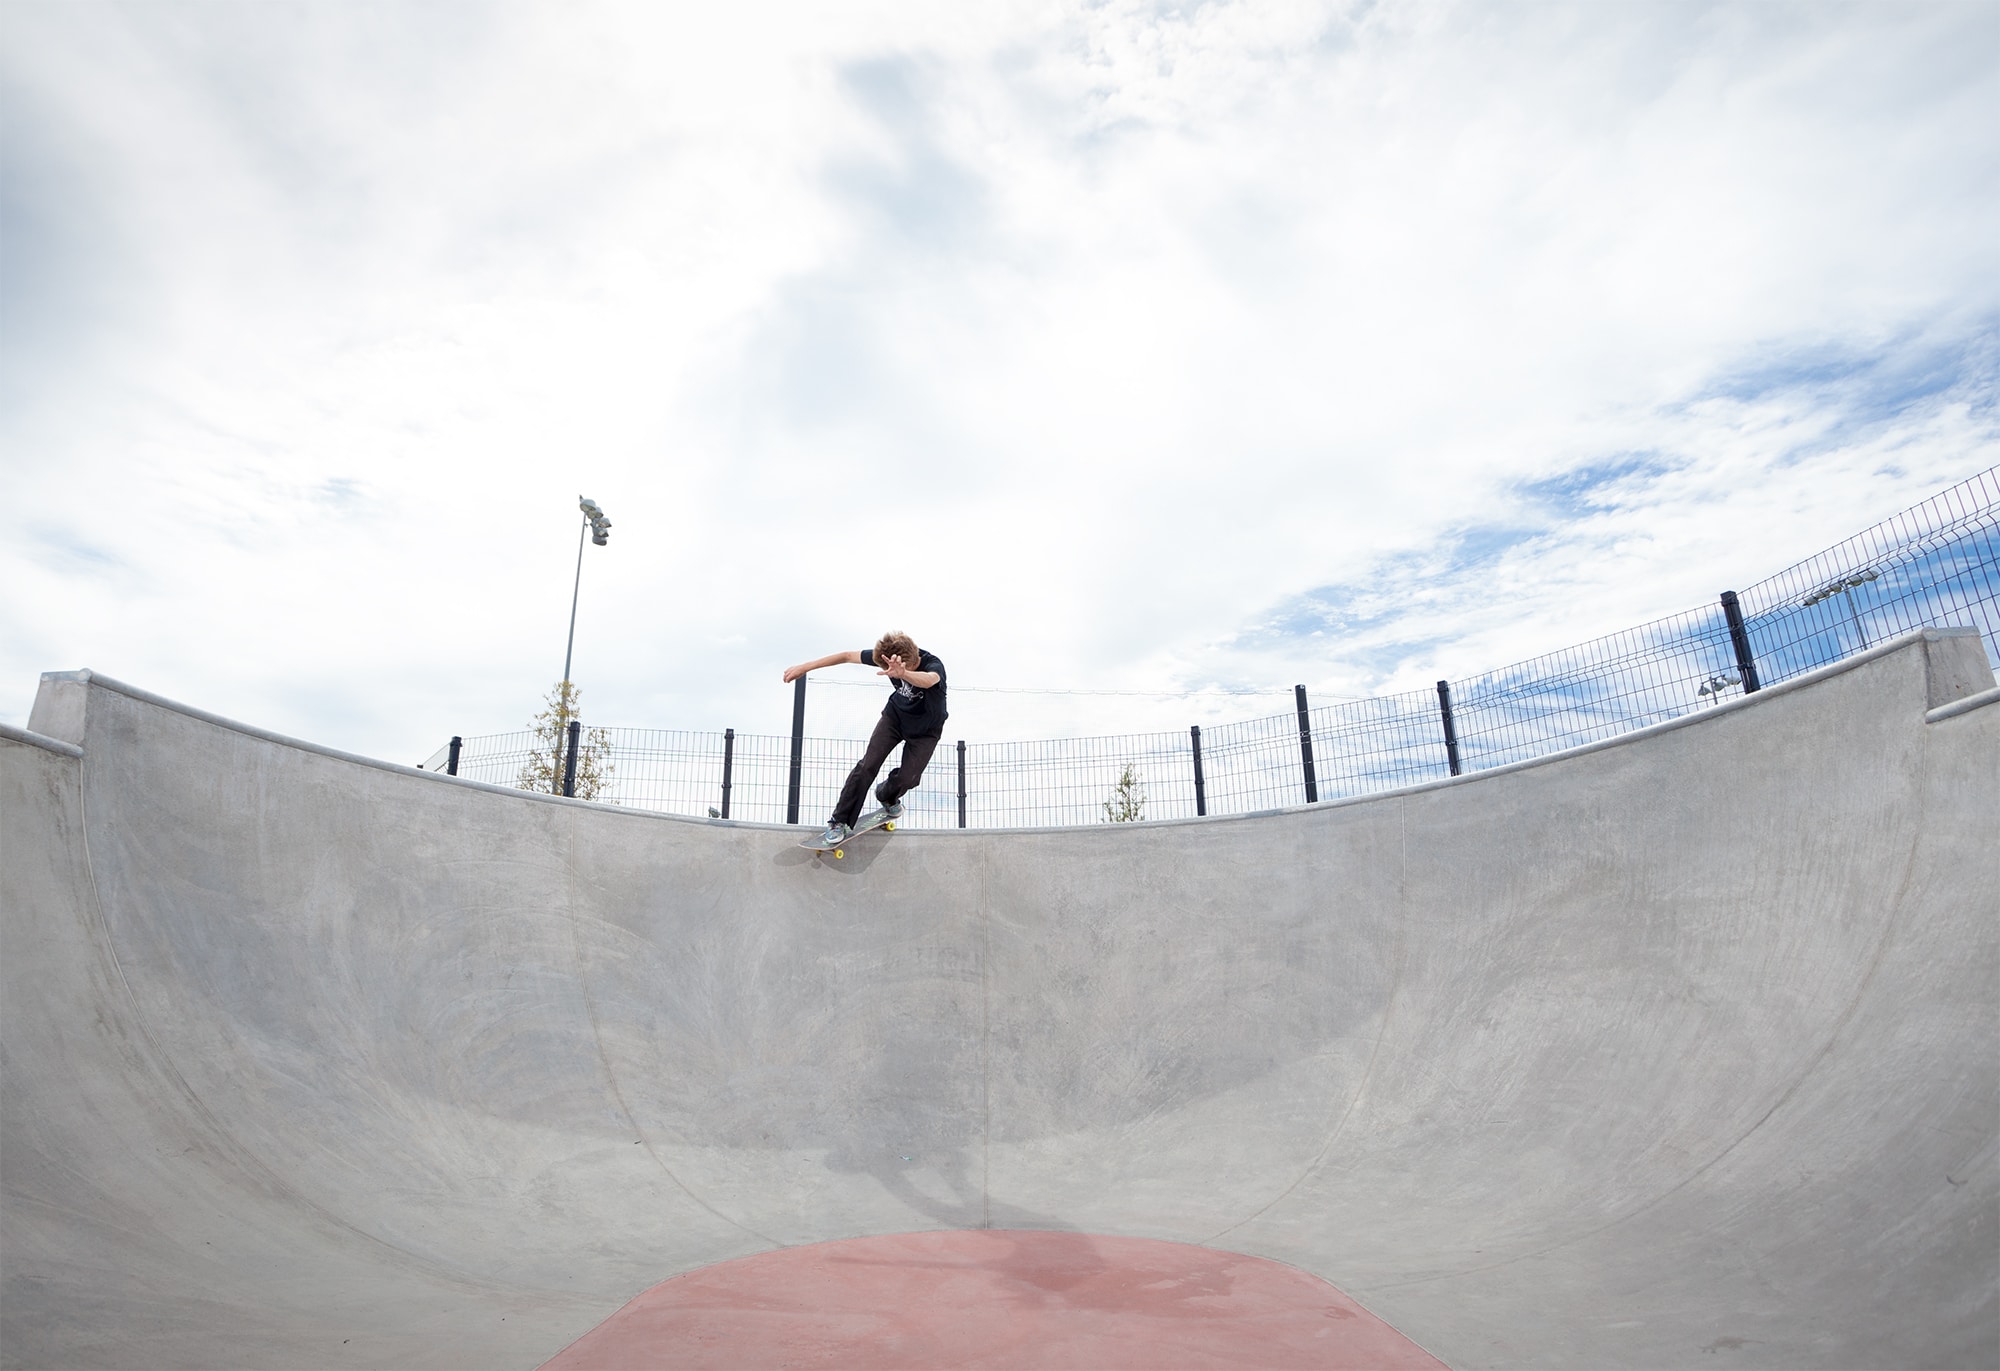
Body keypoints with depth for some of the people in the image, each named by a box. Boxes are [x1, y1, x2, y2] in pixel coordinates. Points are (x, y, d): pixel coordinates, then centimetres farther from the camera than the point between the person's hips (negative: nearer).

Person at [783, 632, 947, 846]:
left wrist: (902, 674, -85)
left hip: (926, 729, -2)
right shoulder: (886, 656, -25)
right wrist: (804, 667, -13)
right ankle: (840, 821, -1)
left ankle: (887, 797, 27)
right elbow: (847, 656, -15)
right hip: (895, 715, 3)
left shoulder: (933, 665, -38)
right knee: (867, 765, -12)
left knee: (908, 777, -10)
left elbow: (928, 680, -63)